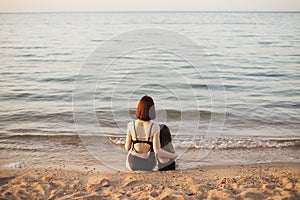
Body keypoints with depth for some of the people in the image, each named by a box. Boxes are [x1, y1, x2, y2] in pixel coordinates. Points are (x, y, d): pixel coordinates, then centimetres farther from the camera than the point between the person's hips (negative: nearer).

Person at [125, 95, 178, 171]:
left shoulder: (131, 125, -20)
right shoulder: (154, 127, -24)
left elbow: (127, 148, -9)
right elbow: (157, 151, -23)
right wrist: (173, 156, -6)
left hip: (132, 163, 1)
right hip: (148, 165, 0)